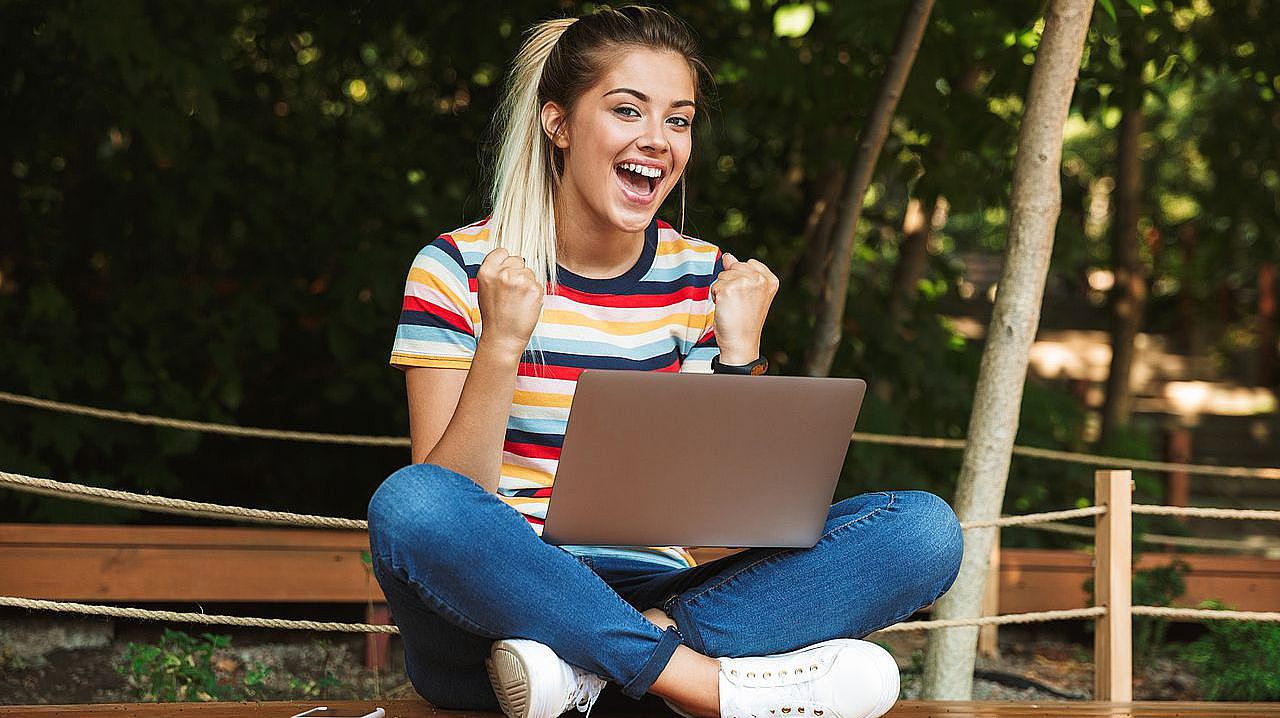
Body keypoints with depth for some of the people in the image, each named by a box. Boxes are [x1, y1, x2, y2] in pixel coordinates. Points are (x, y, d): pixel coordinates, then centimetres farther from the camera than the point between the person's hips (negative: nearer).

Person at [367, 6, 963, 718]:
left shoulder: (706, 279, 9)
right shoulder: (457, 268, -1)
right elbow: (445, 504, -10)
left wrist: (739, 350, -7)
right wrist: (503, 342, -21)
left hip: (658, 593, 4)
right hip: (506, 599, -4)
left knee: (924, 527, -15)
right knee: (407, 503, -37)